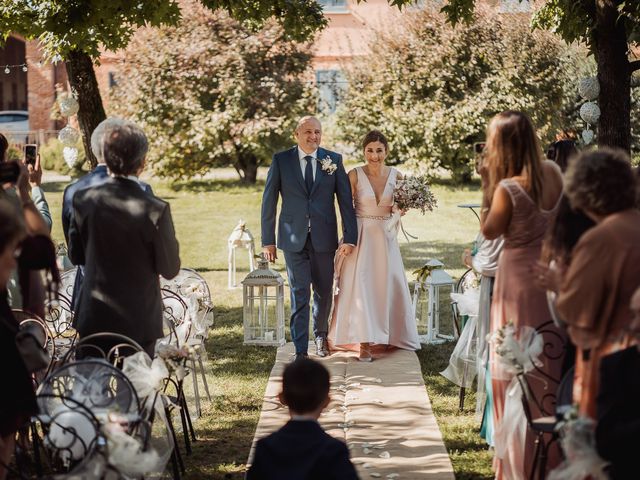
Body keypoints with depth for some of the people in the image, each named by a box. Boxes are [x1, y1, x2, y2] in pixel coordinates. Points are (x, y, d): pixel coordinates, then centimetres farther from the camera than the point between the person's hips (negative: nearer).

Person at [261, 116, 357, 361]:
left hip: (324, 238, 1)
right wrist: (268, 240, 1)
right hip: (294, 239, -1)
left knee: (323, 292, 13)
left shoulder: (334, 160, 1)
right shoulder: (281, 161, 0)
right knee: (299, 295, -4)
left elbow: (346, 201, 0)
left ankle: (320, 335, 38)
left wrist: (350, 238, -7)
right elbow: (269, 202, 3)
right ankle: (300, 352, -1)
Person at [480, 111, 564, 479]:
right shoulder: (554, 173, -4)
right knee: (551, 359, 18)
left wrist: (487, 184, -8)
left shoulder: (507, 188, -22)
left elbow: (489, 232, -8)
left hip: (520, 277, -6)